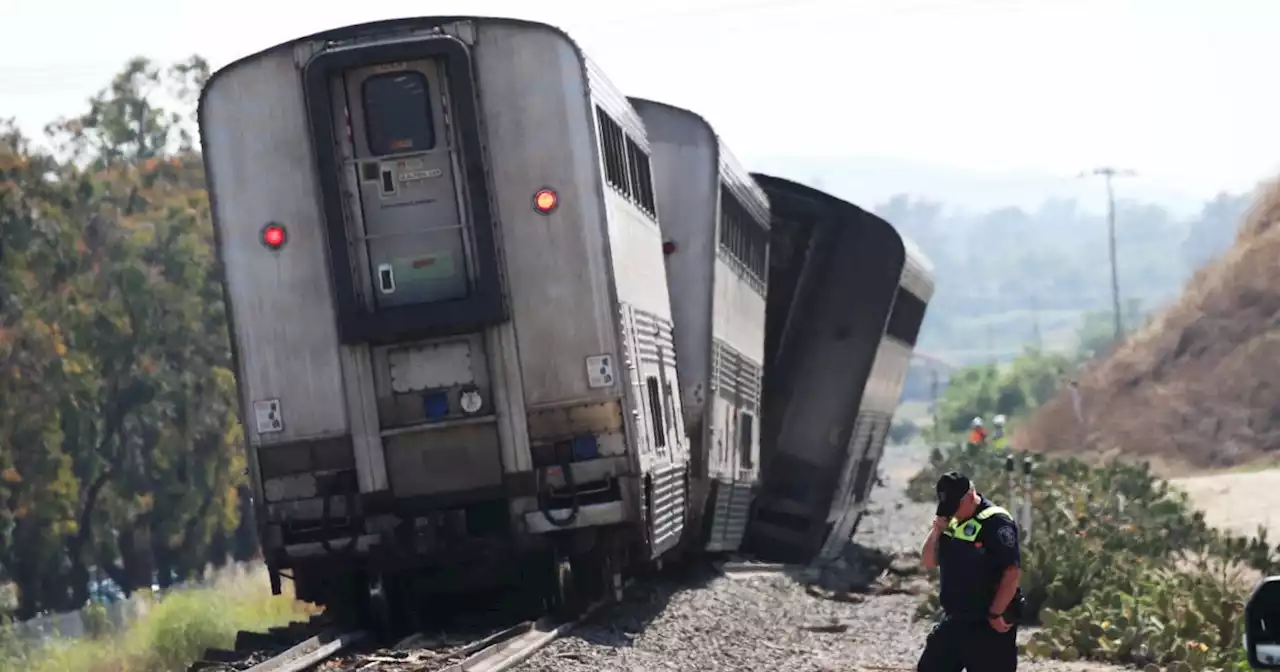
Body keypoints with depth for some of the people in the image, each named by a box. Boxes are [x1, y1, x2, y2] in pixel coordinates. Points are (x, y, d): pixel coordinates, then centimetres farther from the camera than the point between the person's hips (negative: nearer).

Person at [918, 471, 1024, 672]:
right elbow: (929, 562, 14)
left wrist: (996, 614, -20)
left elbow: (1013, 572, -21)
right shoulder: (952, 522, 11)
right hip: (954, 620, 9)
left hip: (988, 626, -9)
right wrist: (936, 531, -4)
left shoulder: (995, 522, -16)